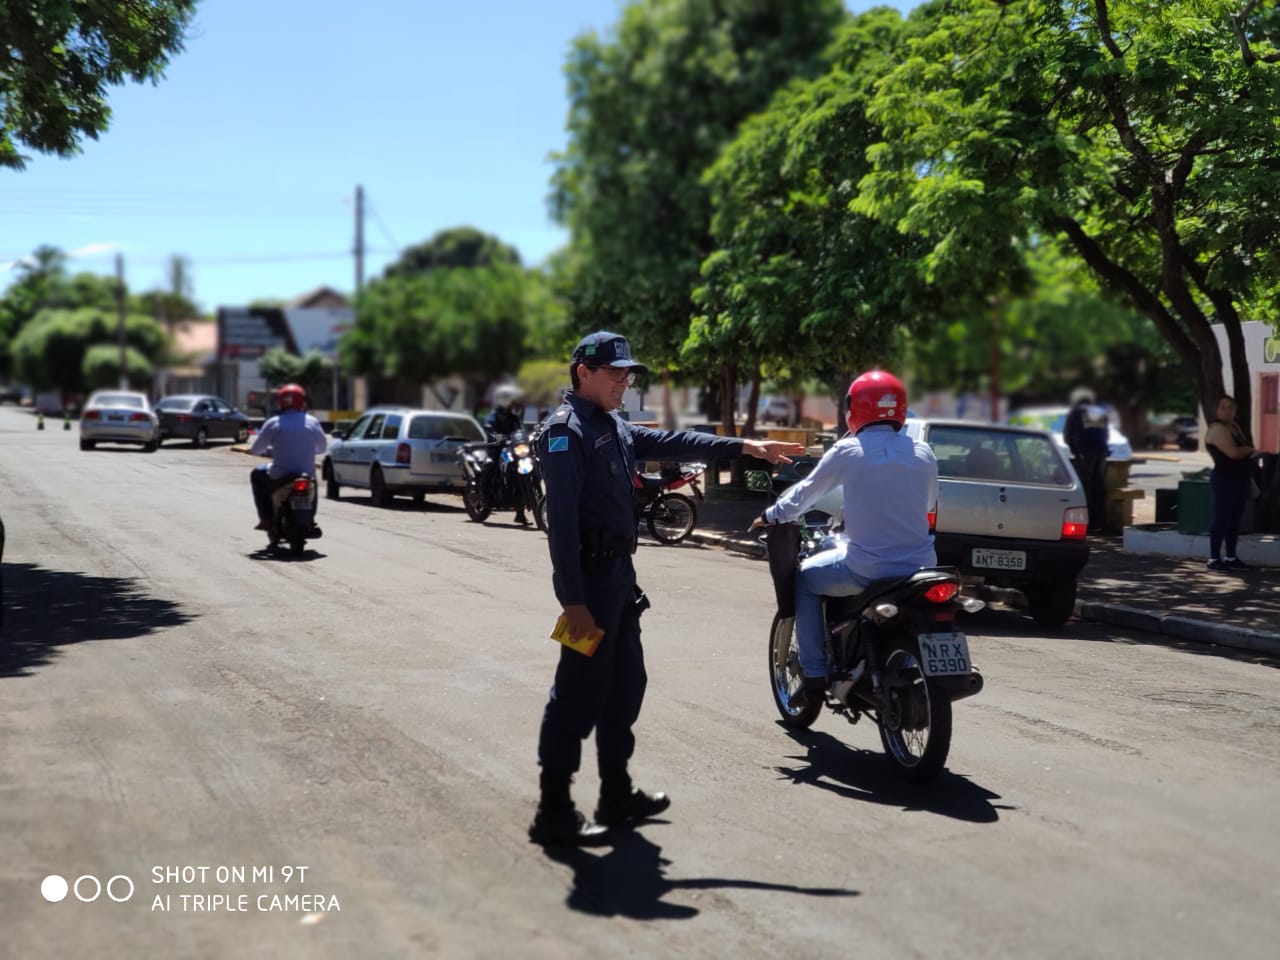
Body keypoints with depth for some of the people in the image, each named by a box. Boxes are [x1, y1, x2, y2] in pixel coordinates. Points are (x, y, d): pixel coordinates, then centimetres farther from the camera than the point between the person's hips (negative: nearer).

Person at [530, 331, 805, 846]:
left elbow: (670, 442, 22)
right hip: (590, 575, -10)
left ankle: (617, 794, 28)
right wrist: (573, 600, -24)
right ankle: (553, 812, -1)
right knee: (579, 695, -7)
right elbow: (562, 518, -20)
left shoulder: (614, 428, 16)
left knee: (625, 686, 16)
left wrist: (745, 446, 17)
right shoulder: (566, 428, -14)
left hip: (618, 572, 10)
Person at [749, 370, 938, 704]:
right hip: (920, 565, 4)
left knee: (804, 578, 21)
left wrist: (770, 516, 24)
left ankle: (814, 674, 15)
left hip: (867, 569, -4)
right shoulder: (923, 453, 4)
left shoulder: (848, 451, -5)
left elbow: (806, 492, 6)